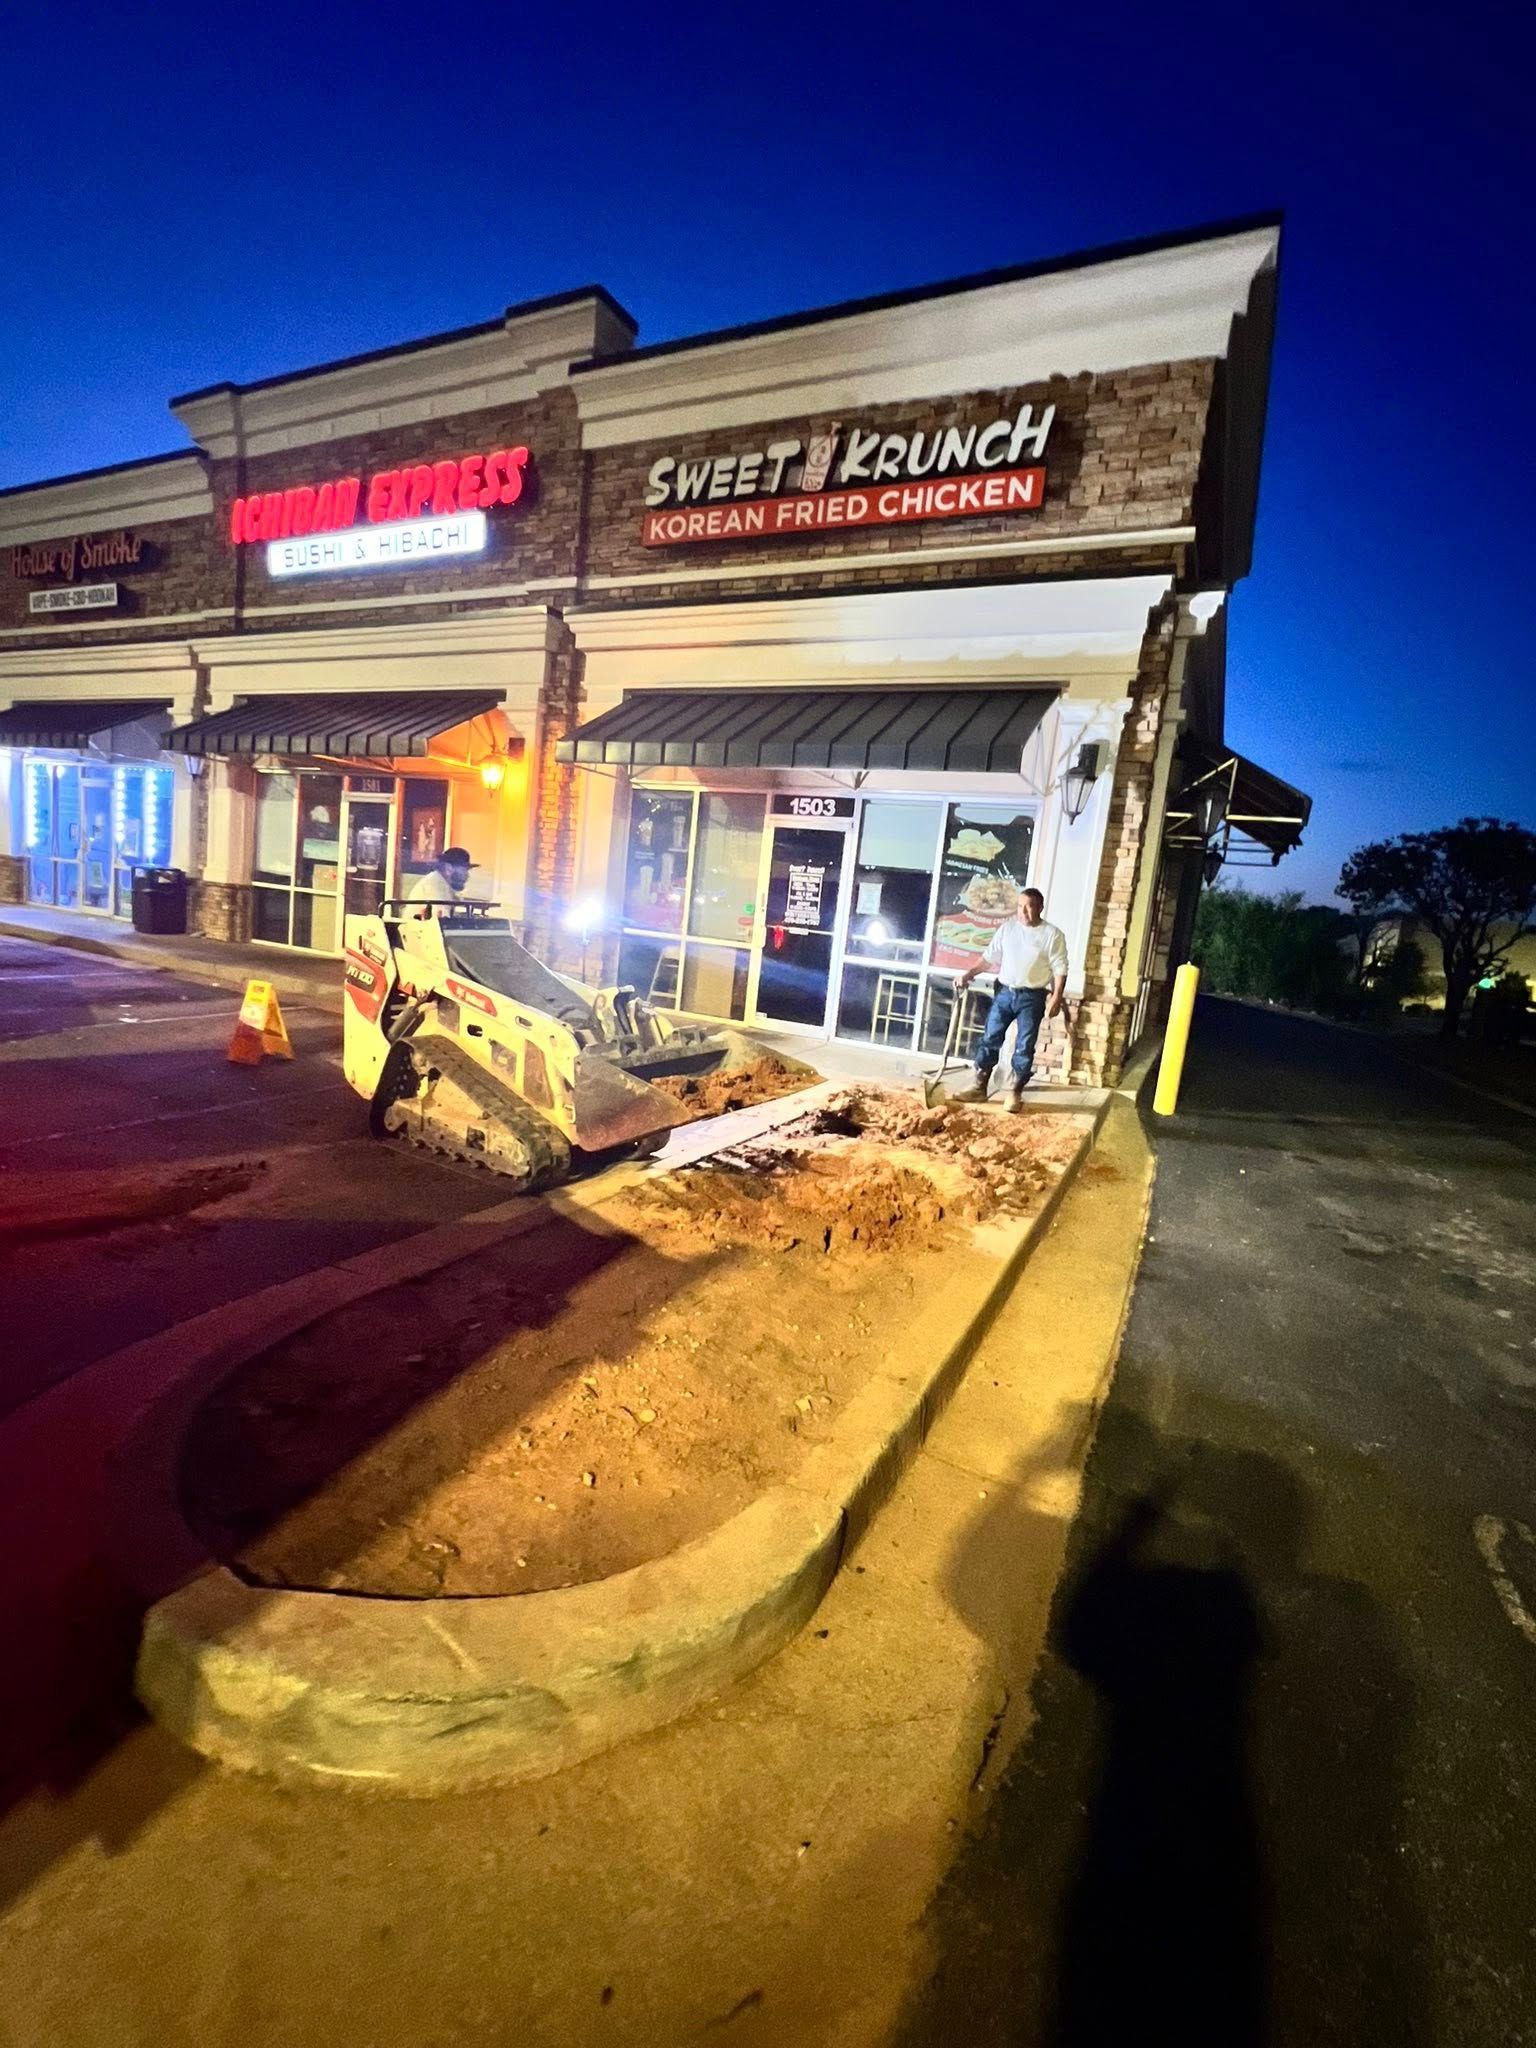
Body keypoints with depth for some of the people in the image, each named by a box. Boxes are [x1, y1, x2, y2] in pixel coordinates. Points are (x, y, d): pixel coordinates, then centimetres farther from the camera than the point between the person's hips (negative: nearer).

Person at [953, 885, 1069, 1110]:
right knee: (990, 1039, 4)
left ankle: (1015, 1093, 12)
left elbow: (1060, 970, -7)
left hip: (1032, 997, -3)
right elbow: (989, 957, 9)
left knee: (1024, 1047, 1)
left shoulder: (1053, 934, -6)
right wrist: (967, 974, 0)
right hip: (1004, 992, 3)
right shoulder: (1007, 928, 5)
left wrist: (1056, 999, -14)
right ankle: (980, 1087, 13)